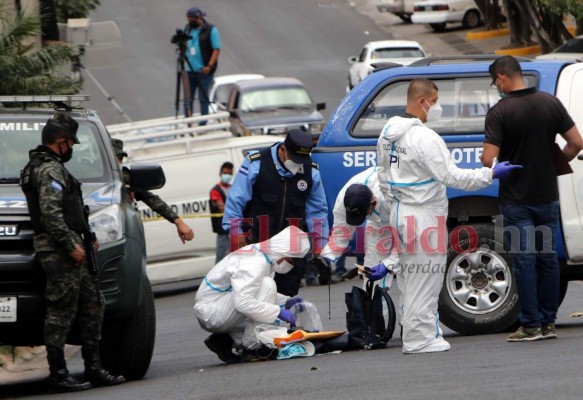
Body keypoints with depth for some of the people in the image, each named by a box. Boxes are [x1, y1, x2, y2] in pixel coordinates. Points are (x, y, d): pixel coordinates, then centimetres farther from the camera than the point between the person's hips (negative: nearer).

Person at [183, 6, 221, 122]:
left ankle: (203, 124, 5)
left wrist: (209, 66, -17)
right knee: (188, 99, 4)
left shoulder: (211, 30, -4)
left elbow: (216, 49, -8)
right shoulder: (187, 29, 12)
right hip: (189, 70, 5)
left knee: (203, 99, -1)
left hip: (203, 72, -5)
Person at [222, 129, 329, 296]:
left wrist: (320, 248, 7)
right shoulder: (256, 163, -10)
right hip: (257, 243, -3)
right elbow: (235, 201, -6)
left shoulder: (311, 171, 1)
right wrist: (236, 235, -8)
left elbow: (318, 211, 9)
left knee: (287, 294, 5)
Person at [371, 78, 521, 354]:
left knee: (411, 278, 16)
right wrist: (491, 174, -17)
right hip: (424, 216, -9)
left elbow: (384, 175, 17)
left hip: (401, 214, 9)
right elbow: (451, 176, -23)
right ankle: (421, 339, 0)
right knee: (425, 281, -3)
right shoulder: (424, 138, -21)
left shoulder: (388, 132, 9)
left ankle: (415, 336, 23)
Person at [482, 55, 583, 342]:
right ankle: (548, 322, 14)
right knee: (548, 258, 11)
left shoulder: (499, 112, -15)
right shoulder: (551, 103, -1)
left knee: (524, 260, 0)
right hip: (547, 194, 4)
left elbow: (488, 160, -19)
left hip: (516, 197, -4)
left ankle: (531, 325, 1)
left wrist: (497, 169, 4)